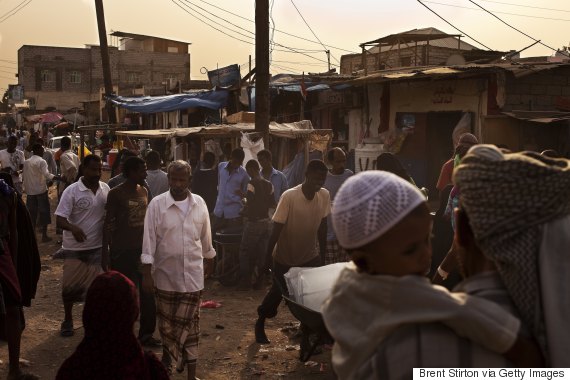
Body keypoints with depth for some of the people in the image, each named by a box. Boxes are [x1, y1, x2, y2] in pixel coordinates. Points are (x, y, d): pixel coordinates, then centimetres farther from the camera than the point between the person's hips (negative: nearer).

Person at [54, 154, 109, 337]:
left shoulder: (106, 189, -2)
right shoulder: (72, 191, -13)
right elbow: (60, 219, -16)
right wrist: (73, 228, -35)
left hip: (97, 246, 2)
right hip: (74, 248, -2)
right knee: (70, 285, 5)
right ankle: (68, 320, 26)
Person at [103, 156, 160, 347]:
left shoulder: (143, 192, 9)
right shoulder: (116, 194, -10)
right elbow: (108, 225, -9)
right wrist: (105, 254, -11)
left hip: (142, 250, 6)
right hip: (122, 252, -6)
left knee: (148, 294, 7)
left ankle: (146, 334, 21)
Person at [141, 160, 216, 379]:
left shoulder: (199, 203, -2)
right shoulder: (157, 204, -10)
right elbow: (149, 239, -9)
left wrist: (208, 260, 17)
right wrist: (146, 273, -10)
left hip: (192, 274, 1)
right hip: (165, 273, -1)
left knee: (190, 322, 6)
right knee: (166, 321, 15)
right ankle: (167, 355, 40)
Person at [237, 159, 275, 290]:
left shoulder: (252, 184, -15)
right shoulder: (269, 185, 5)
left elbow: (250, 205, -19)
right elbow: (272, 204, 11)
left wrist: (243, 212, -1)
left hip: (254, 222, -6)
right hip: (266, 222, 7)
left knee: (245, 252, 4)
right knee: (262, 253, 11)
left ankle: (245, 282, 4)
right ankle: (259, 280, 18)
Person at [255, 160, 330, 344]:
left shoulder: (325, 195, -11)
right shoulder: (289, 197, -25)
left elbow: (322, 226, 1)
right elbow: (276, 229, -21)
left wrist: (323, 255, 6)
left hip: (310, 257, 4)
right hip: (284, 259, -4)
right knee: (277, 293, 11)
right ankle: (260, 324, 36)